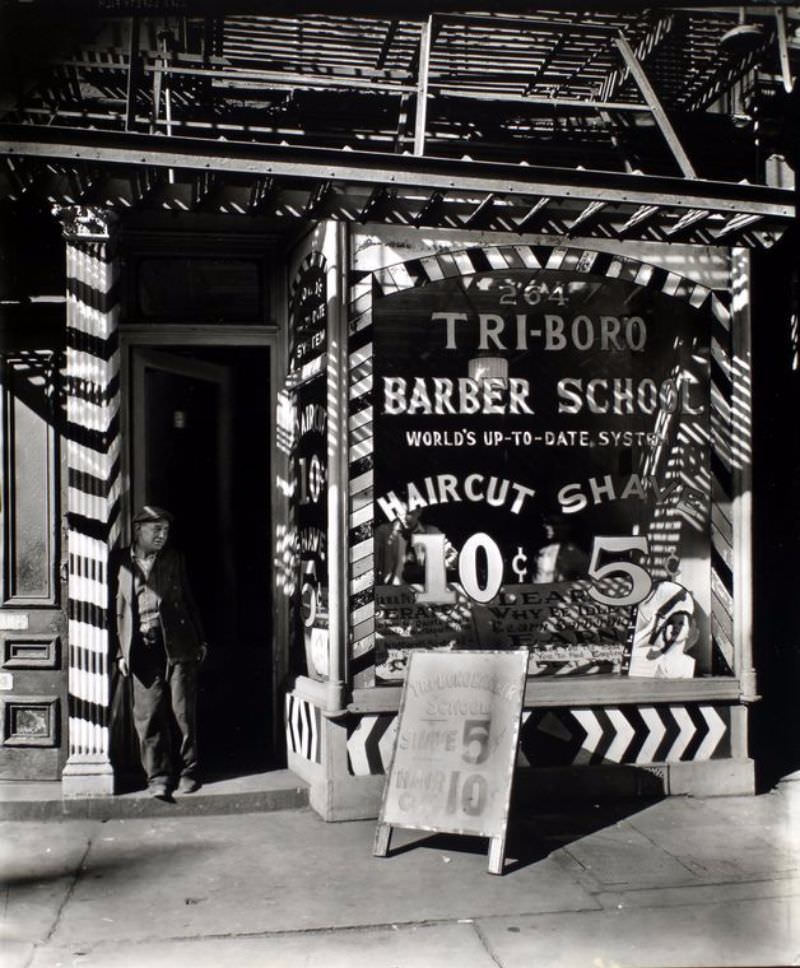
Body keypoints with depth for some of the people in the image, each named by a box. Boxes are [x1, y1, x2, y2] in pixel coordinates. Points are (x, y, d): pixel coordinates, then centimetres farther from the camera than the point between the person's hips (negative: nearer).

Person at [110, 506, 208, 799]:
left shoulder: (174, 559, 8)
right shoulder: (119, 562, 3)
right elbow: (115, 608, 5)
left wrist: (200, 640, 10)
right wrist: (120, 651, 1)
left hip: (178, 646, 1)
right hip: (142, 651, 0)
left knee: (184, 714, 3)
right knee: (148, 717, 1)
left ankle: (188, 771, 17)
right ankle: (158, 776, 13)